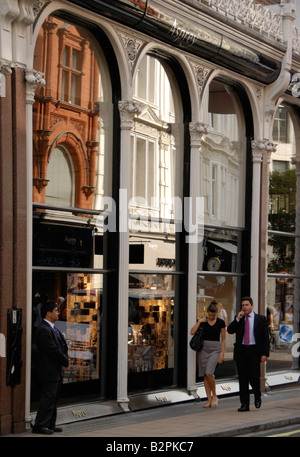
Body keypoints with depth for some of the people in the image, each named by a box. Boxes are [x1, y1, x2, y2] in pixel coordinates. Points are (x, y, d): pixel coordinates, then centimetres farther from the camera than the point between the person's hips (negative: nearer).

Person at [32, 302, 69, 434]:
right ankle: (39, 425, -3)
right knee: (48, 398, -8)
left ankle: (50, 424, 21)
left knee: (52, 398, 14)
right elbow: (53, 350, -21)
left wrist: (65, 359, 0)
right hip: (49, 371, -10)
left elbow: (62, 345, 18)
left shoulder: (52, 328, 16)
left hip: (56, 371, 10)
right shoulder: (43, 330, -18)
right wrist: (65, 361, -9)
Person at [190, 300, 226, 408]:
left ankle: (214, 396, 1)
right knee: (205, 375, 2)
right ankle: (209, 400, 8)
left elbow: (223, 339, 3)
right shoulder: (202, 321, 5)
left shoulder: (220, 322, 1)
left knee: (209, 373, -18)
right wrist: (199, 321, -12)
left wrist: (222, 353, -4)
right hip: (204, 348, 3)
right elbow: (192, 332, -5)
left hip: (215, 348, -3)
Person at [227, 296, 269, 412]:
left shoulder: (261, 319, 3)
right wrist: (238, 319, -10)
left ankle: (257, 396, 22)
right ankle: (244, 404, 6)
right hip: (241, 351, 3)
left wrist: (265, 353, -7)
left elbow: (265, 337, 1)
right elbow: (229, 330, 0)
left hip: (254, 351, -3)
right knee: (242, 379, 1)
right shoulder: (238, 319, 11)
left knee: (253, 377, -8)